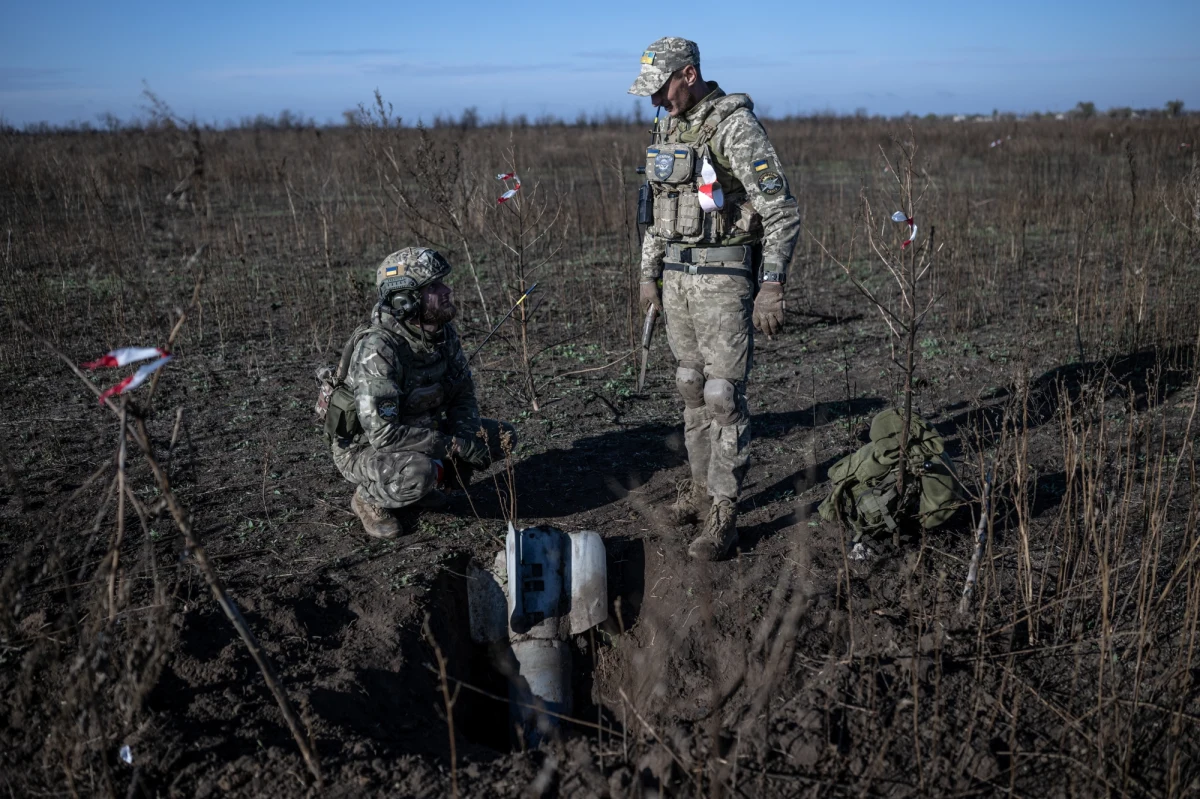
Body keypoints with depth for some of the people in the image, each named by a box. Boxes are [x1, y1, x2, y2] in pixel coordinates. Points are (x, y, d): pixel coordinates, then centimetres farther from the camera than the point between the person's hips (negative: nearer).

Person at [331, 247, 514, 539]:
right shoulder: (377, 349, -31)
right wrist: (453, 447, -28)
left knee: (502, 436, -1)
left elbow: (463, 394, 5)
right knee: (419, 472, -39)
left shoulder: (443, 333, -7)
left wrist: (467, 437, -15)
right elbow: (382, 433, -33)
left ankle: (418, 486, 12)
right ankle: (369, 498, -3)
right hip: (365, 448, -7)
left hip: (417, 434, 8)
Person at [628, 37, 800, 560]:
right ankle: (703, 486, 28)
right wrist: (649, 274, 18)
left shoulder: (735, 124, -14)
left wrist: (771, 285, -25)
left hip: (724, 276, -8)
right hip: (677, 276, 8)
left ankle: (723, 514, 1)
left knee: (723, 394, -7)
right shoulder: (668, 125, 12)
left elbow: (781, 211, -17)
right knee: (692, 388, 14)